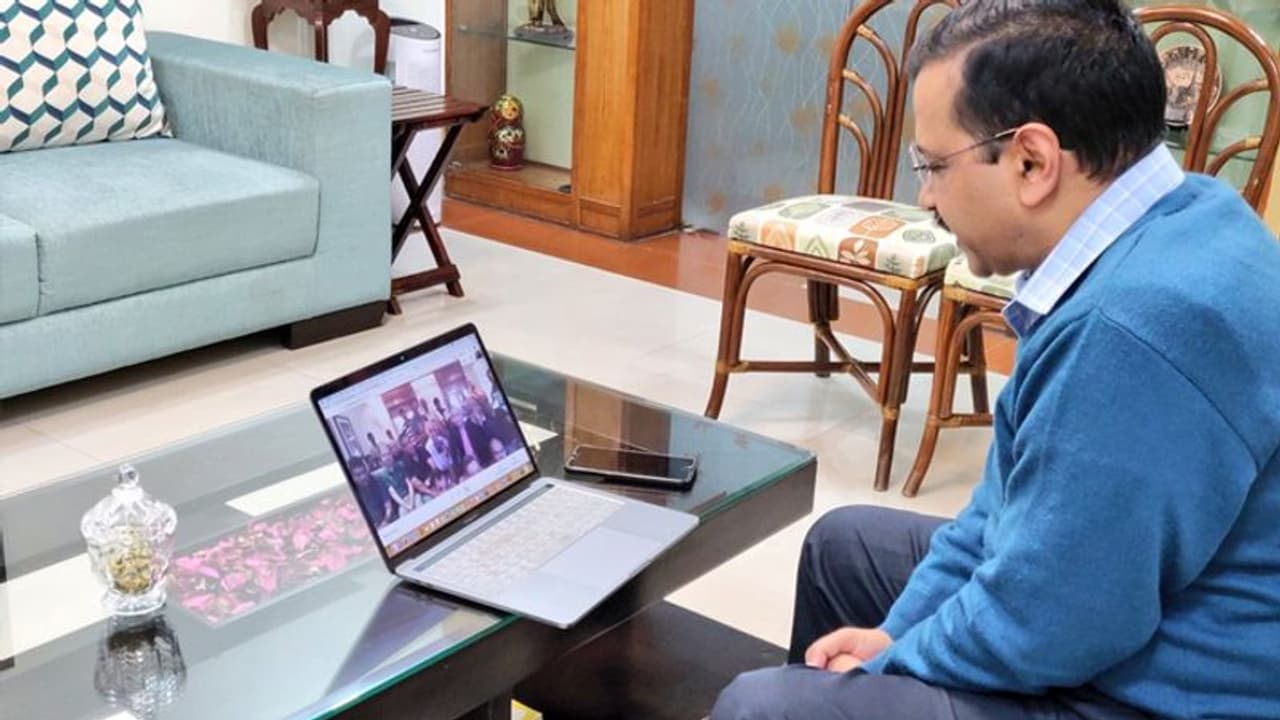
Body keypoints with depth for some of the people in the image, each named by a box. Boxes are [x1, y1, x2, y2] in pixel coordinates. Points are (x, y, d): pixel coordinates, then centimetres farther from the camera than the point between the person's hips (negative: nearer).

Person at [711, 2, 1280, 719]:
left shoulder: (1140, 325, -33)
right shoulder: (1161, 226, 0)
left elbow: (1032, 634, -26)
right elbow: (1021, 497, 8)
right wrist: (897, 632, 6)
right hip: (1114, 594, 10)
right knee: (846, 544, 21)